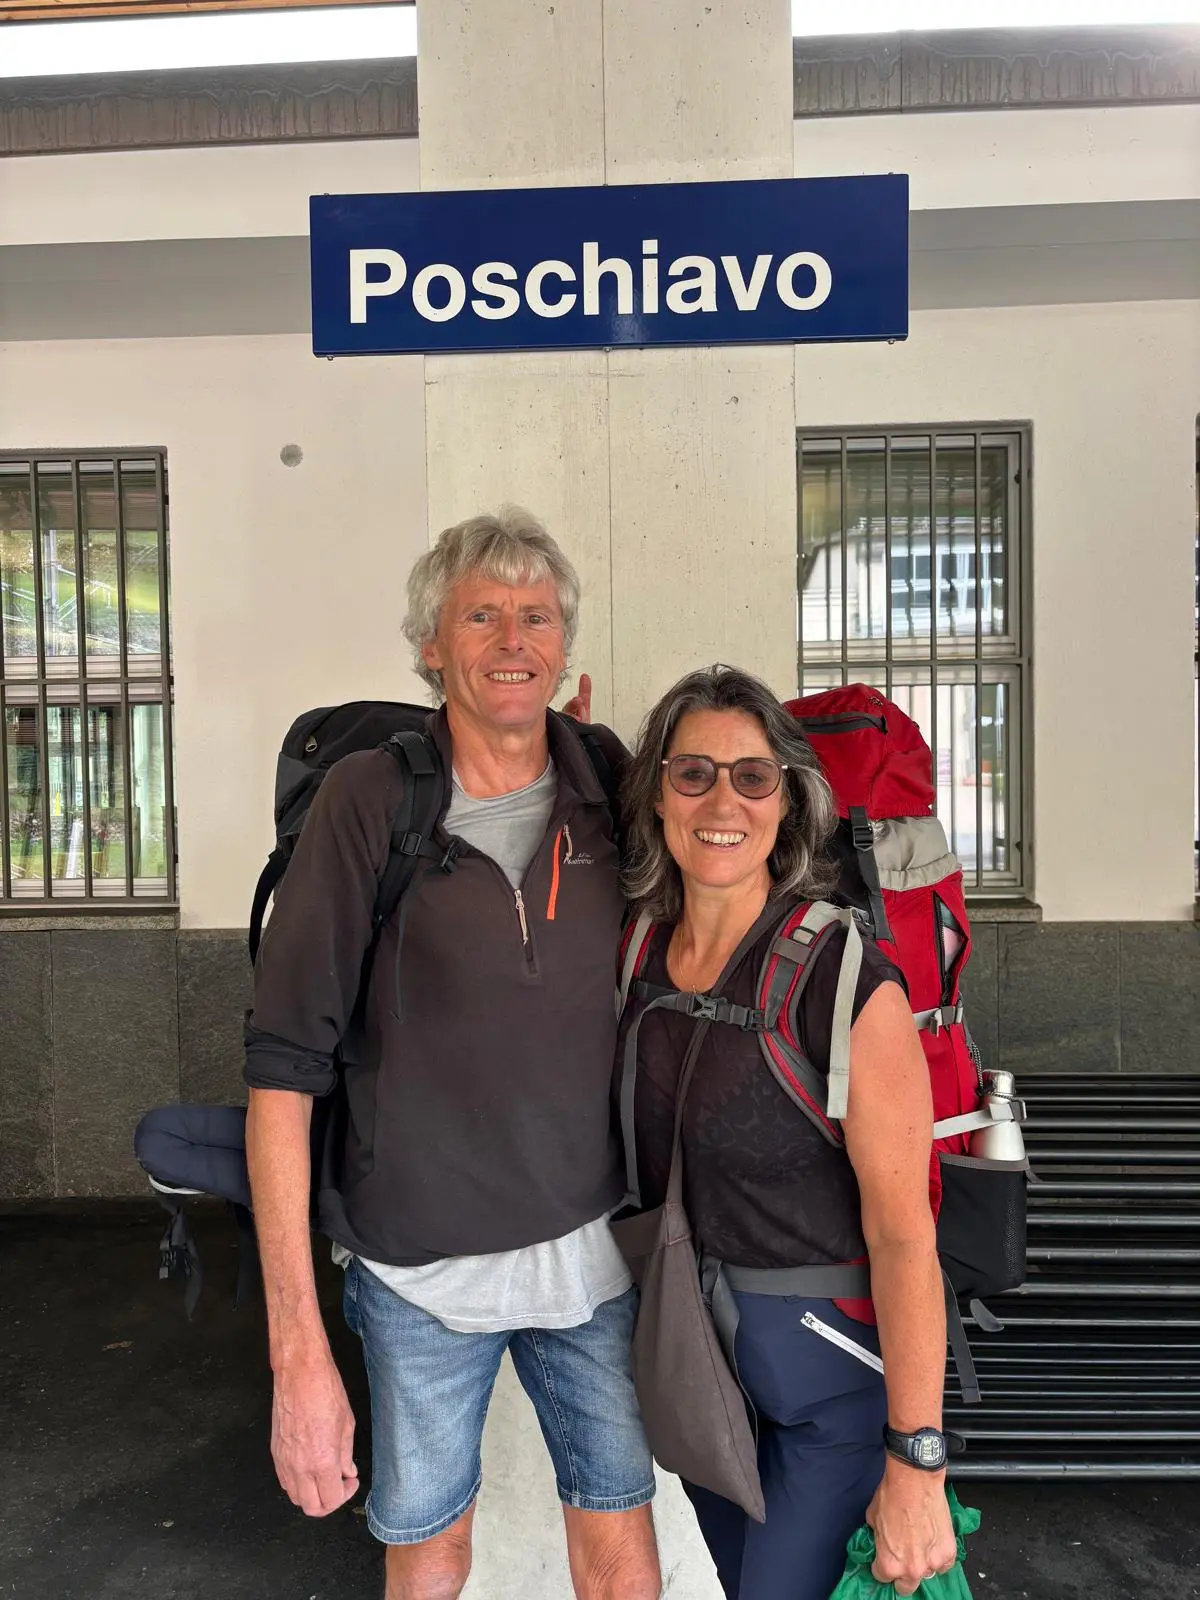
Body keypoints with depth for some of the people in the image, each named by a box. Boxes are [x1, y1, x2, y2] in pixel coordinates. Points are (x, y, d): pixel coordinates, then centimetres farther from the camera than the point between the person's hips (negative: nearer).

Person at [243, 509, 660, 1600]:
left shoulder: (611, 785, -3)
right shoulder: (370, 799, -13)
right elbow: (284, 1070, -14)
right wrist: (298, 1349, -17)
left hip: (592, 1250, 3)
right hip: (421, 1264, -2)